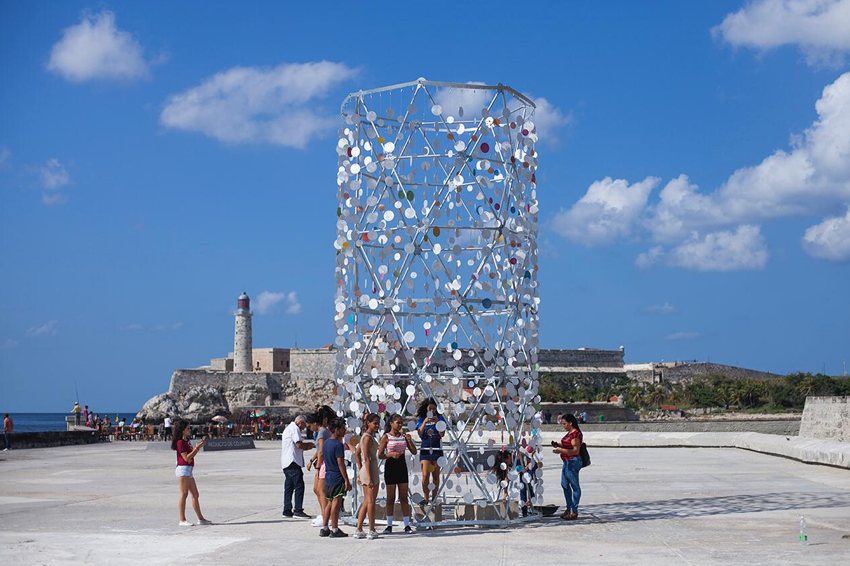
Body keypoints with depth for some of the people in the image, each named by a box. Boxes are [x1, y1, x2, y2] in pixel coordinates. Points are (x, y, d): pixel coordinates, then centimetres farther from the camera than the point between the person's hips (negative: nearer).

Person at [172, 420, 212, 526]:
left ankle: (200, 518, 13)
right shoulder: (180, 442, -10)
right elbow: (186, 458, -17)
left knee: (195, 495, 10)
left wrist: (199, 447, 8)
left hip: (189, 470, 10)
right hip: (183, 469, -10)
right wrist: (197, 448, -15)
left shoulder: (187, 442, 18)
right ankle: (182, 520, -8)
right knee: (184, 494, -9)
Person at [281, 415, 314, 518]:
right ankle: (298, 511, -12)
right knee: (299, 485, -10)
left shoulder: (289, 428, 24)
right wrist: (308, 445, 0)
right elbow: (299, 444, -17)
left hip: (286, 463, 11)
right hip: (292, 462, -11)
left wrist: (305, 447, 14)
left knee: (289, 486, 11)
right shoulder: (295, 428, -9)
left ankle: (287, 511, 12)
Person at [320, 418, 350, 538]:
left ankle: (324, 528, 17)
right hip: (338, 478, -8)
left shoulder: (325, 443, 11)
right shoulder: (338, 444, -16)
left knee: (329, 503, 15)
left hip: (328, 477, 8)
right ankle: (334, 530, 0)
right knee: (336, 503, -3)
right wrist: (347, 480, -16)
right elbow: (340, 464, -18)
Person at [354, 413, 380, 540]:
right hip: (370, 471, -9)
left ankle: (359, 530, 13)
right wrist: (369, 478, -21)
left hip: (365, 471, 9)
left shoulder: (367, 436, 14)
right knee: (371, 502, -1)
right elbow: (367, 459, -19)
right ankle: (372, 531, 6)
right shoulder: (368, 437, -15)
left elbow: (357, 454, 22)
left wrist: (360, 471, 22)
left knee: (366, 502, 12)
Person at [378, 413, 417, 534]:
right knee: (390, 498, 2)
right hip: (390, 466, -4)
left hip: (402, 466, 4)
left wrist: (409, 440, -9)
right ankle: (389, 525, 9)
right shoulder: (386, 437, -5)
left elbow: (414, 452, 5)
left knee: (404, 498, 6)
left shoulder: (403, 436, 6)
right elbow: (380, 455, -7)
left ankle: (407, 525, 9)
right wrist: (391, 454, -24)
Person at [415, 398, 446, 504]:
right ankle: (426, 499, -8)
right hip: (425, 449, -1)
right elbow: (420, 434, -4)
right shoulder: (422, 419, 7)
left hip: (437, 449, 1)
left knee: (436, 475, 4)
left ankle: (434, 499, 10)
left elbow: (442, 434, -3)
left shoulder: (440, 418, 6)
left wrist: (437, 422, -17)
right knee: (425, 475, -10)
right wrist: (425, 422, -17)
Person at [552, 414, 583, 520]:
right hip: (567, 462, 11)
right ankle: (569, 509, 29)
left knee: (575, 486, -2)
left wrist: (561, 450, -23)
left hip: (573, 462, -11)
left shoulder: (576, 434, -18)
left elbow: (575, 450, -22)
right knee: (565, 485, 17)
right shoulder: (569, 433, 13)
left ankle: (574, 511, 4)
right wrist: (558, 445, 11)